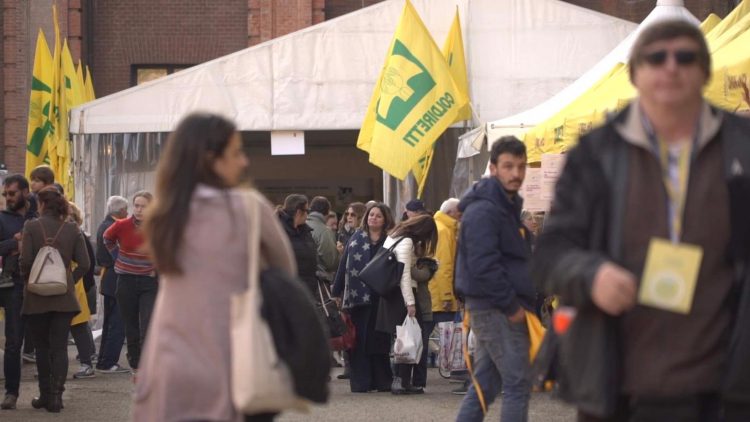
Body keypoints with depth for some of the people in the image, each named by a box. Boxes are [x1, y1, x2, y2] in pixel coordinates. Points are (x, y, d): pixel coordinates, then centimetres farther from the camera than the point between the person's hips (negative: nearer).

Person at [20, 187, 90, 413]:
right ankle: (56, 396, -4)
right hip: (64, 298, 2)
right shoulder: (72, 229, 0)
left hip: (37, 298, -2)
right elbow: (84, 264, -5)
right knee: (60, 347, 5)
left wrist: (28, 281, 4)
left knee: (42, 348, 10)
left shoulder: (31, 227, -8)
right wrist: (69, 281, 9)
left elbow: (26, 261, -14)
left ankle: (45, 395, 14)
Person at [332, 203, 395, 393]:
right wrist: (337, 292, 5)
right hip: (357, 297, 1)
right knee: (359, 341, 0)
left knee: (380, 340, 3)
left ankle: (382, 381, 11)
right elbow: (344, 265, 10)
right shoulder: (356, 238, 10)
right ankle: (360, 382, 3)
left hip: (381, 298, -1)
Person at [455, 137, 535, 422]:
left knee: (485, 385, 11)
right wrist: (512, 306, -18)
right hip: (496, 310, -10)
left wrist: (521, 301, 12)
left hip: (492, 309, 10)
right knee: (518, 383, -8)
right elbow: (483, 266, -22)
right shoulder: (483, 211, -15)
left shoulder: (507, 206, 18)